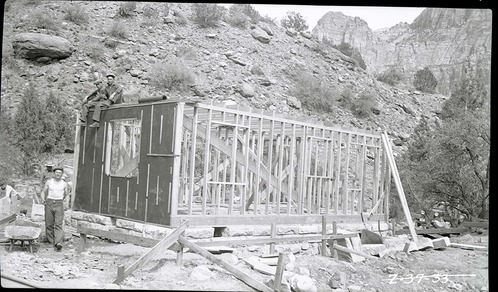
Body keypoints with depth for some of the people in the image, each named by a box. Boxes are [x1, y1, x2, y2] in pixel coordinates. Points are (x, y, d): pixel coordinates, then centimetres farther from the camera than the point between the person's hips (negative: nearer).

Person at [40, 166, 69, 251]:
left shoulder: (64, 184, 7)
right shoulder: (49, 182, 8)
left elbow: (66, 195, 14)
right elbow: (43, 192, 10)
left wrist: (65, 199, -3)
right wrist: (43, 199, -5)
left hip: (59, 204, -2)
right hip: (49, 203, 2)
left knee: (58, 224, -10)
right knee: (49, 224, 5)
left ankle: (58, 243, -19)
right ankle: (51, 241, 17)